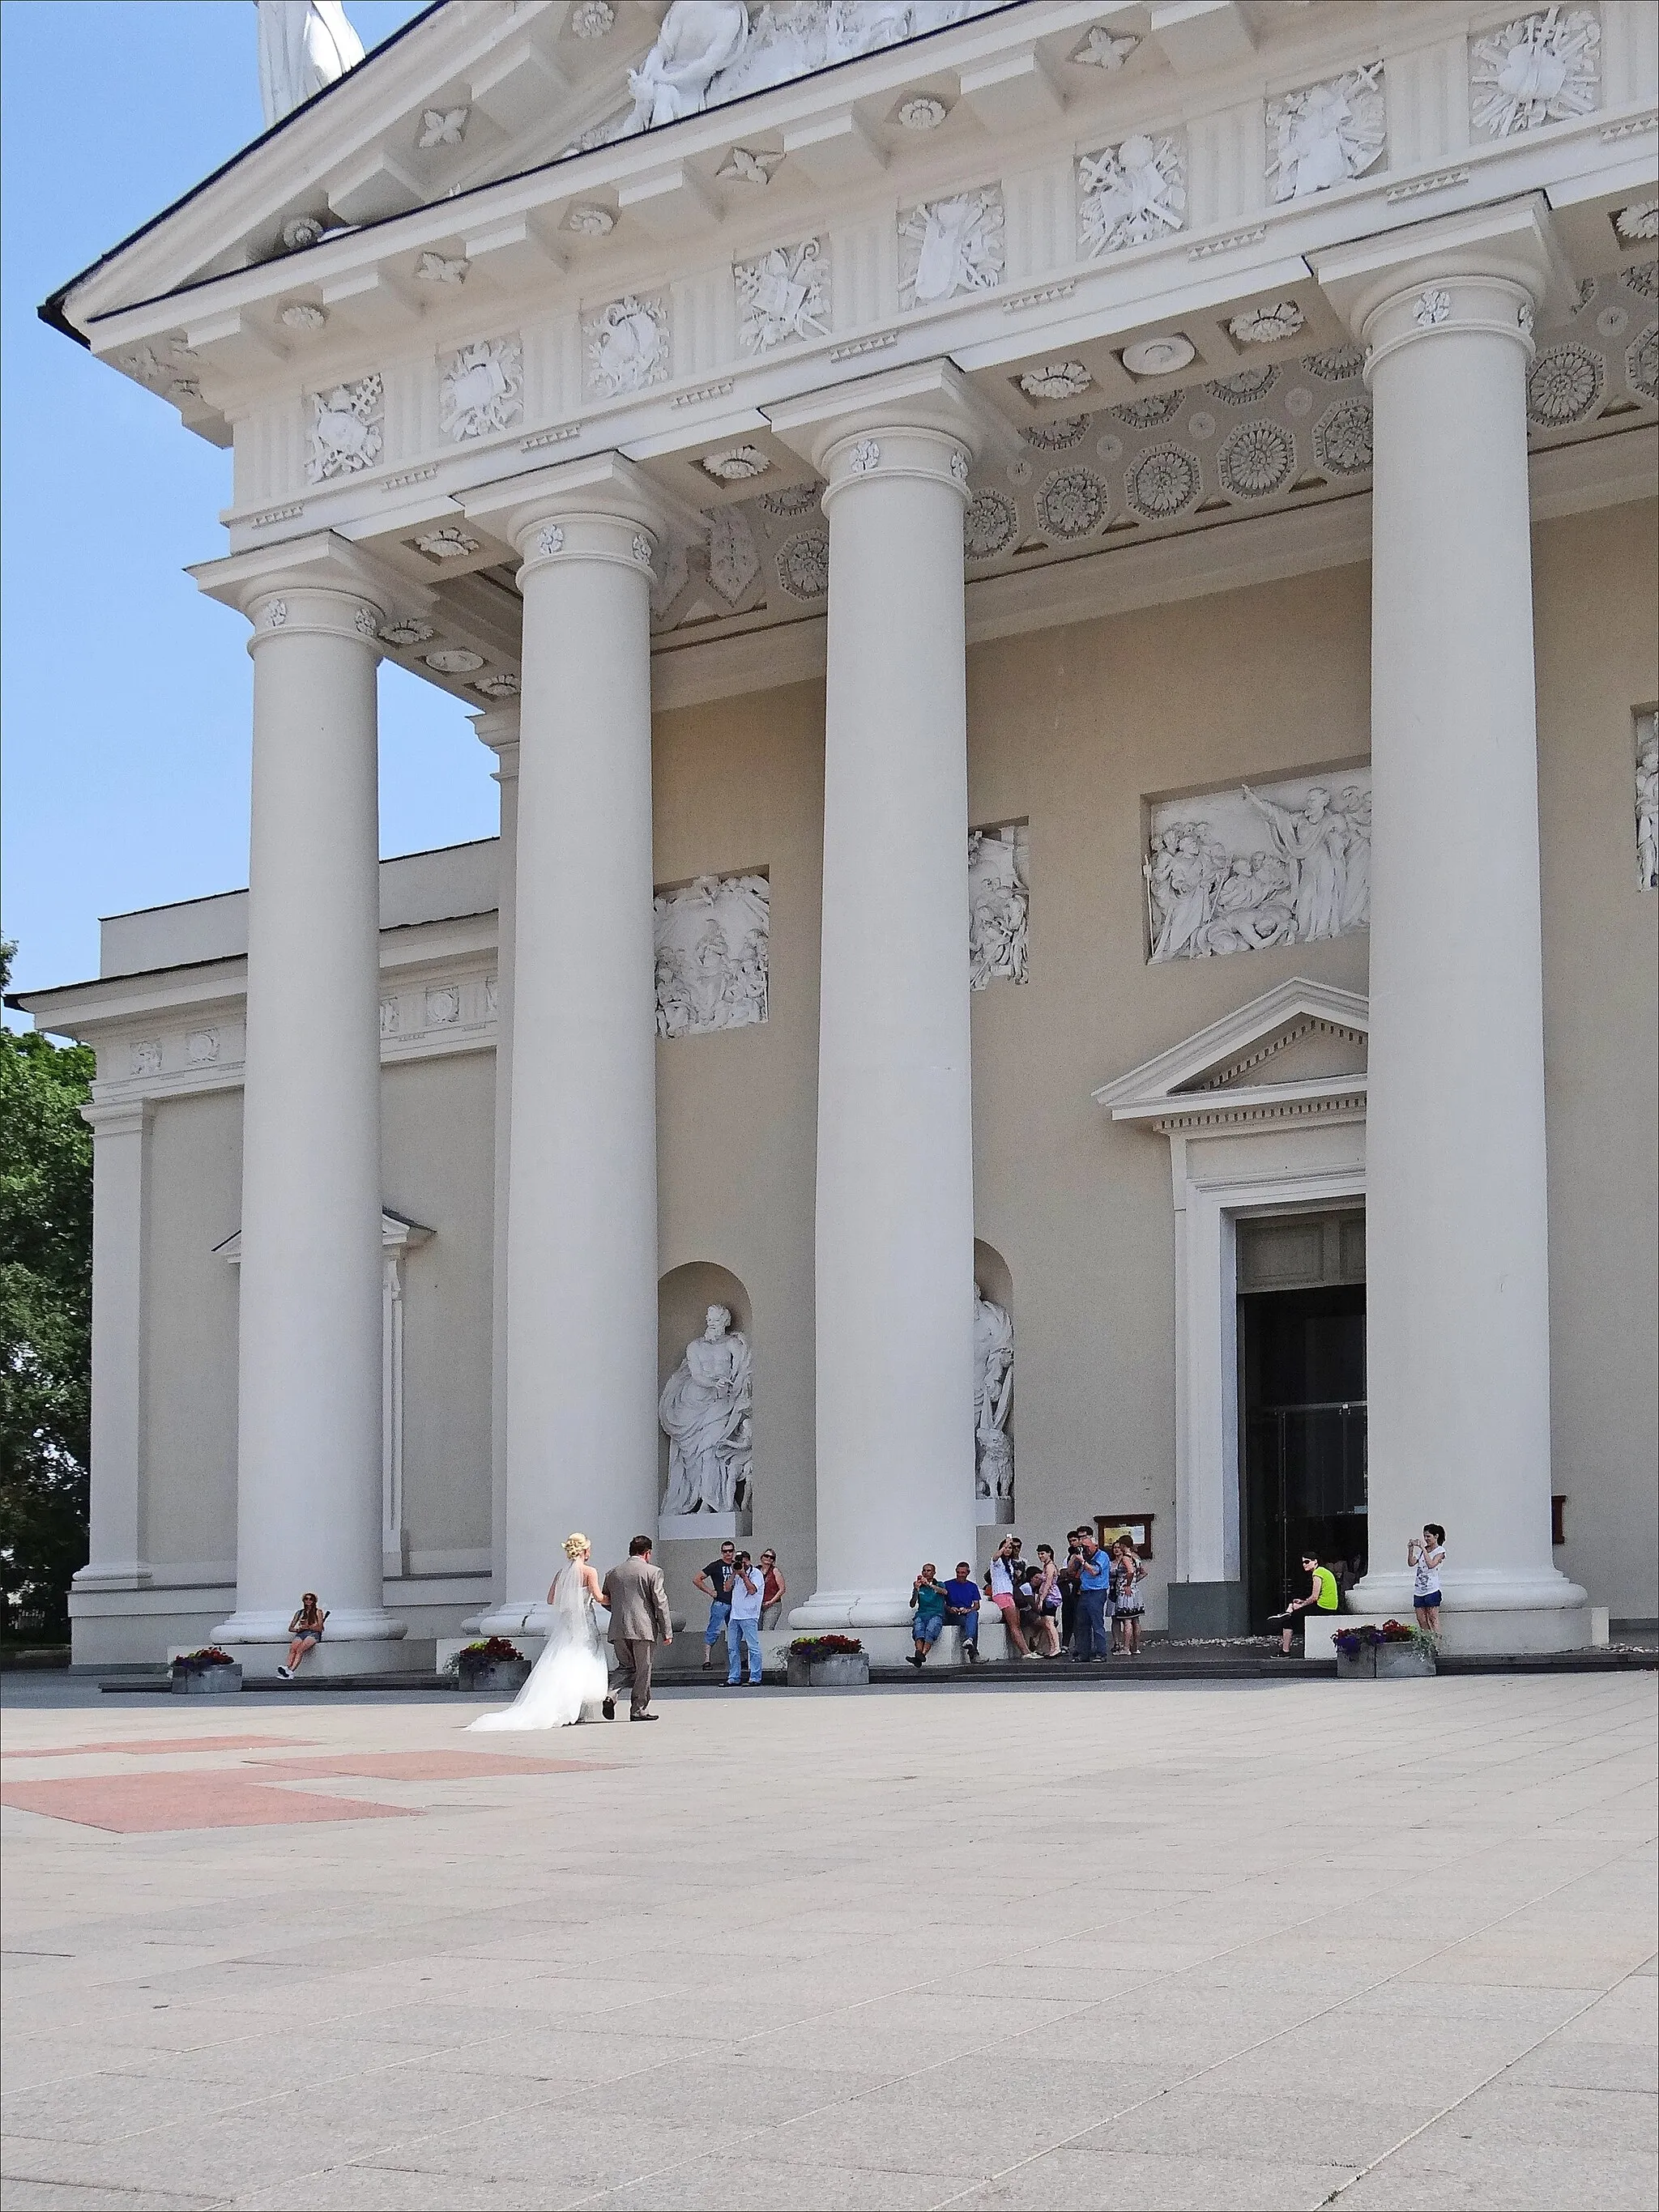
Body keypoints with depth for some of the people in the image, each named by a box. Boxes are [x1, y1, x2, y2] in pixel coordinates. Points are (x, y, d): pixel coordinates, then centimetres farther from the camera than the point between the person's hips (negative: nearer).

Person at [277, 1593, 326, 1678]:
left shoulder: (318, 1612, 15)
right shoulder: (300, 1613, 25)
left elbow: (319, 1628, 4)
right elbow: (290, 1628, 20)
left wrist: (308, 1626, -10)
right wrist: (298, 1629, -2)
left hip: (313, 1634, -4)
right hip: (301, 1634, 4)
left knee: (300, 1649, -33)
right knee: (292, 1648, -31)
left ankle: (291, 1671, -50)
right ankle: (288, 1668, -50)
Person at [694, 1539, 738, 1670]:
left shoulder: (736, 1566, 13)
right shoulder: (716, 1566, -2)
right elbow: (696, 1579, -3)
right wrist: (711, 1592, -6)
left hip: (734, 1604, 6)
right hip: (720, 1603, -6)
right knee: (714, 1631, -11)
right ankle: (707, 1659, -13)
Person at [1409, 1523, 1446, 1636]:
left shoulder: (1440, 1551, -2)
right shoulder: (1422, 1550, 16)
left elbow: (1431, 1564, -18)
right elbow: (1411, 1563, 8)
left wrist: (1424, 1549, -20)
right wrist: (1411, 1549, -4)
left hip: (1432, 1589, -6)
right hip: (1418, 1589, 6)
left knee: (1433, 1618, -8)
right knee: (1421, 1619, 6)